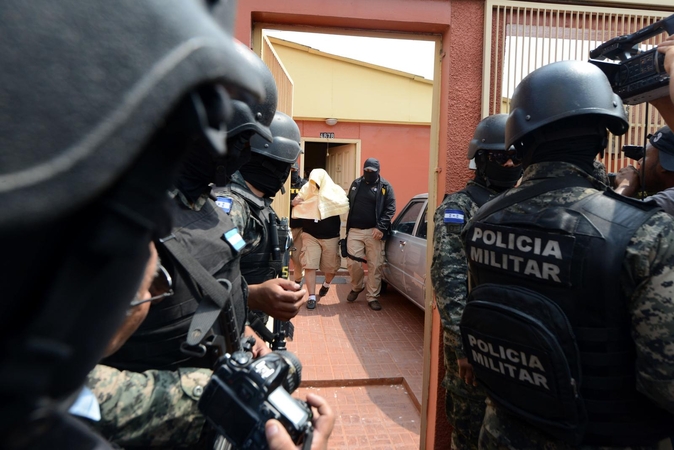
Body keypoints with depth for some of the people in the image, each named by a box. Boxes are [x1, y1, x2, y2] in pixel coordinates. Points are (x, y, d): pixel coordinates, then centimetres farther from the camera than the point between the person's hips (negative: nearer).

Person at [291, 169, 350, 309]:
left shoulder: (335, 191, -7)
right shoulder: (306, 190, 0)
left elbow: (346, 206, -12)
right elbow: (298, 211, 9)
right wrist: (294, 202, -12)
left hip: (331, 237, -1)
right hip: (310, 235, 1)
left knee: (331, 266, 10)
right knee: (309, 266, -7)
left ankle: (326, 284, 43)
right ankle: (312, 297, 3)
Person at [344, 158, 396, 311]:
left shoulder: (385, 186, 1)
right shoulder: (356, 184, 12)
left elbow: (390, 209, -5)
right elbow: (348, 204, 17)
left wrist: (380, 227, -15)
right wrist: (348, 225, 7)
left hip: (374, 231, -2)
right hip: (354, 231, 3)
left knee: (375, 265, 1)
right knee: (353, 262, -2)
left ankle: (373, 297, 13)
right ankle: (356, 287, 26)